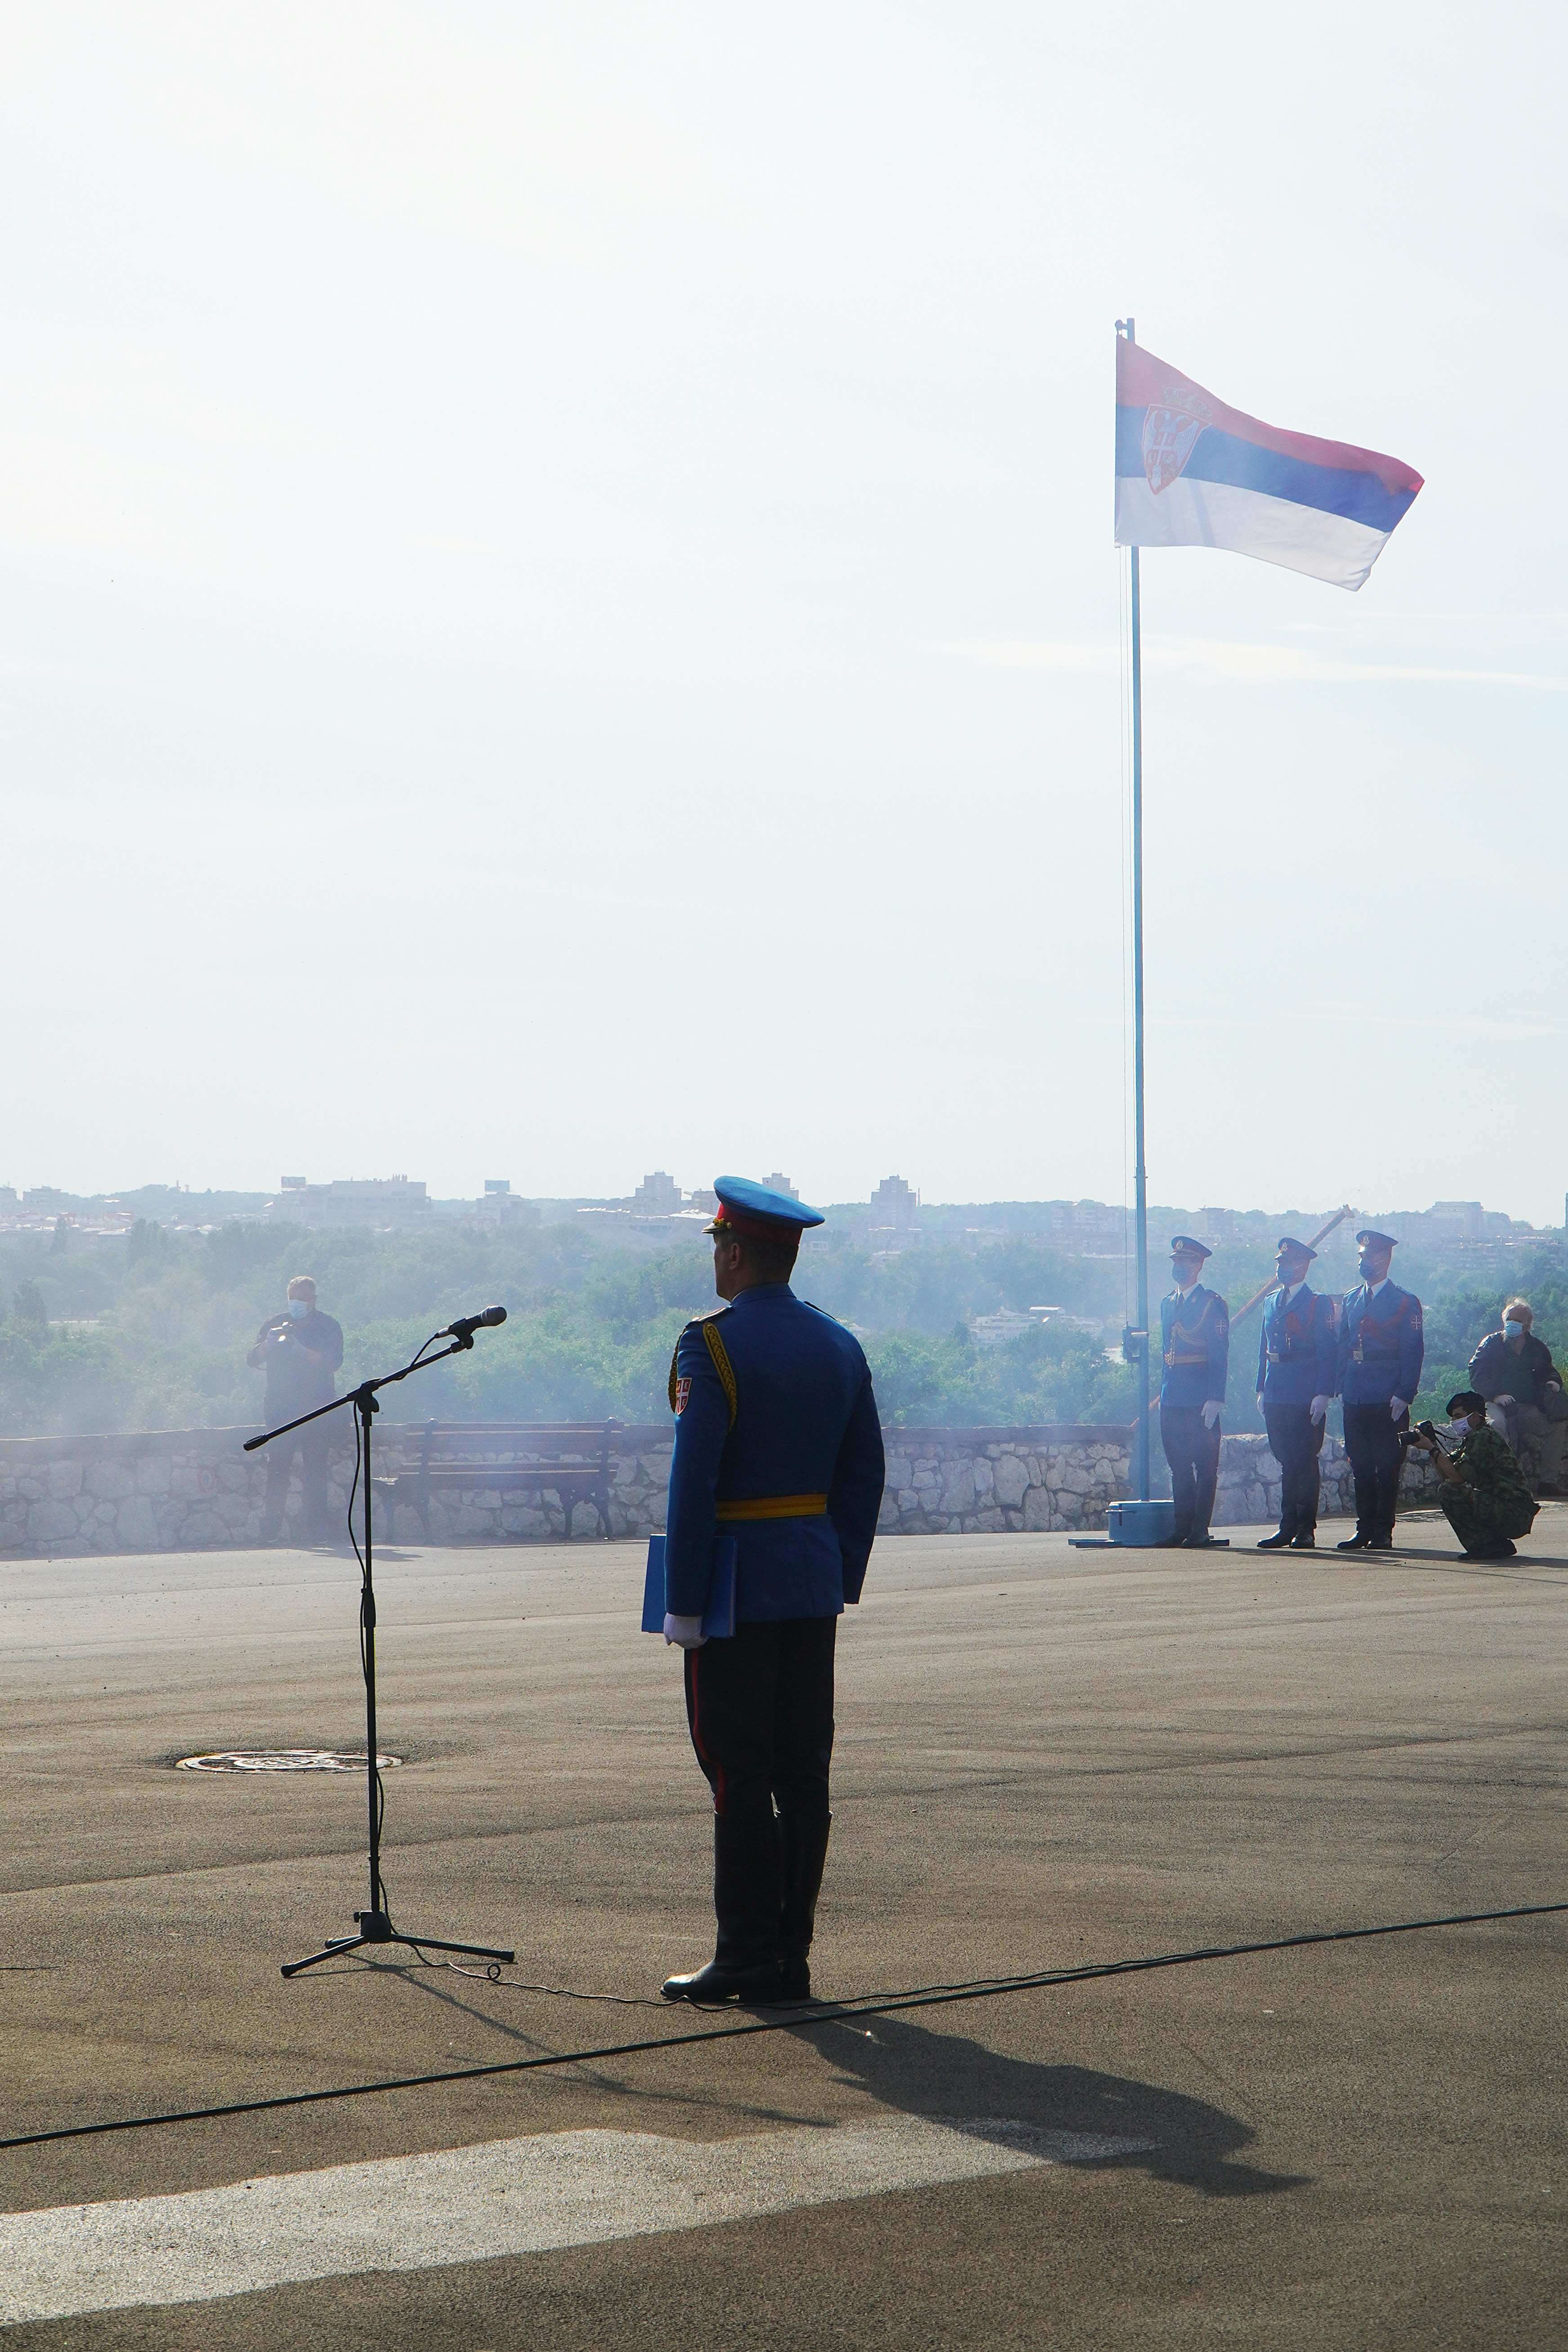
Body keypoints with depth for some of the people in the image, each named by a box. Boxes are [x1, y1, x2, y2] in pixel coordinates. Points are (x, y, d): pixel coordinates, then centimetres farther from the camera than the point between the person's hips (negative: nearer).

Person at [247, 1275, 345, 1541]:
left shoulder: (329, 1327, 6)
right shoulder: (276, 1324, 12)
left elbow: (334, 1361, -10)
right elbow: (253, 1360, 5)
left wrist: (301, 1350, -24)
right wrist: (268, 1343, -16)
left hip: (317, 1409, -1)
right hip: (280, 1408, 1)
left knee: (315, 1472, -5)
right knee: (277, 1469, -5)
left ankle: (316, 1530, -4)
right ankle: (269, 1529, -4)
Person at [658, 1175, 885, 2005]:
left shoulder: (712, 1346, -13)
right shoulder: (840, 1347, 9)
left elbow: (694, 1482, -17)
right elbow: (862, 1478, 13)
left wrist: (682, 1603, -14)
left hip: (737, 1586, -7)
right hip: (815, 1589, 7)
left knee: (739, 1775, -3)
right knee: (804, 1772, 7)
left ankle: (746, 1958, -2)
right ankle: (792, 1956, 10)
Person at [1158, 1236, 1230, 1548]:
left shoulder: (1212, 1304, -4)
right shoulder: (1168, 1304, 17)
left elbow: (1220, 1356, -8)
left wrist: (1214, 1399, -16)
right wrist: (1163, 1392, 15)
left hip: (1201, 1401, -6)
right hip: (1172, 1399, 6)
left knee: (1205, 1466, -2)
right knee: (1178, 1466, 7)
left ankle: (1200, 1530, -1)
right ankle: (1182, 1528, 12)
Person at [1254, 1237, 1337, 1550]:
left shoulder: (1318, 1305, -4)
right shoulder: (1272, 1304, 16)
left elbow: (1326, 1353, -8)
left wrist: (1322, 1395, -15)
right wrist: (1262, 1389, 13)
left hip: (1306, 1399, -6)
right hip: (1276, 1397, 6)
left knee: (1305, 1463, -3)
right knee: (1286, 1462, 10)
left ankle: (1306, 1532, 0)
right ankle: (1288, 1527, 14)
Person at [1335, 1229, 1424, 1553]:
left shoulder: (1405, 1302, -2)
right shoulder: (1352, 1301, 15)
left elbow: (1412, 1352, -6)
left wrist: (1403, 1395, -13)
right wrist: (1342, 1386, 6)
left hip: (1388, 1400, -5)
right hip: (1356, 1399, 5)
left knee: (1387, 1466, -2)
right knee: (1360, 1466, 6)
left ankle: (1383, 1532, 2)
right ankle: (1365, 1529, 11)